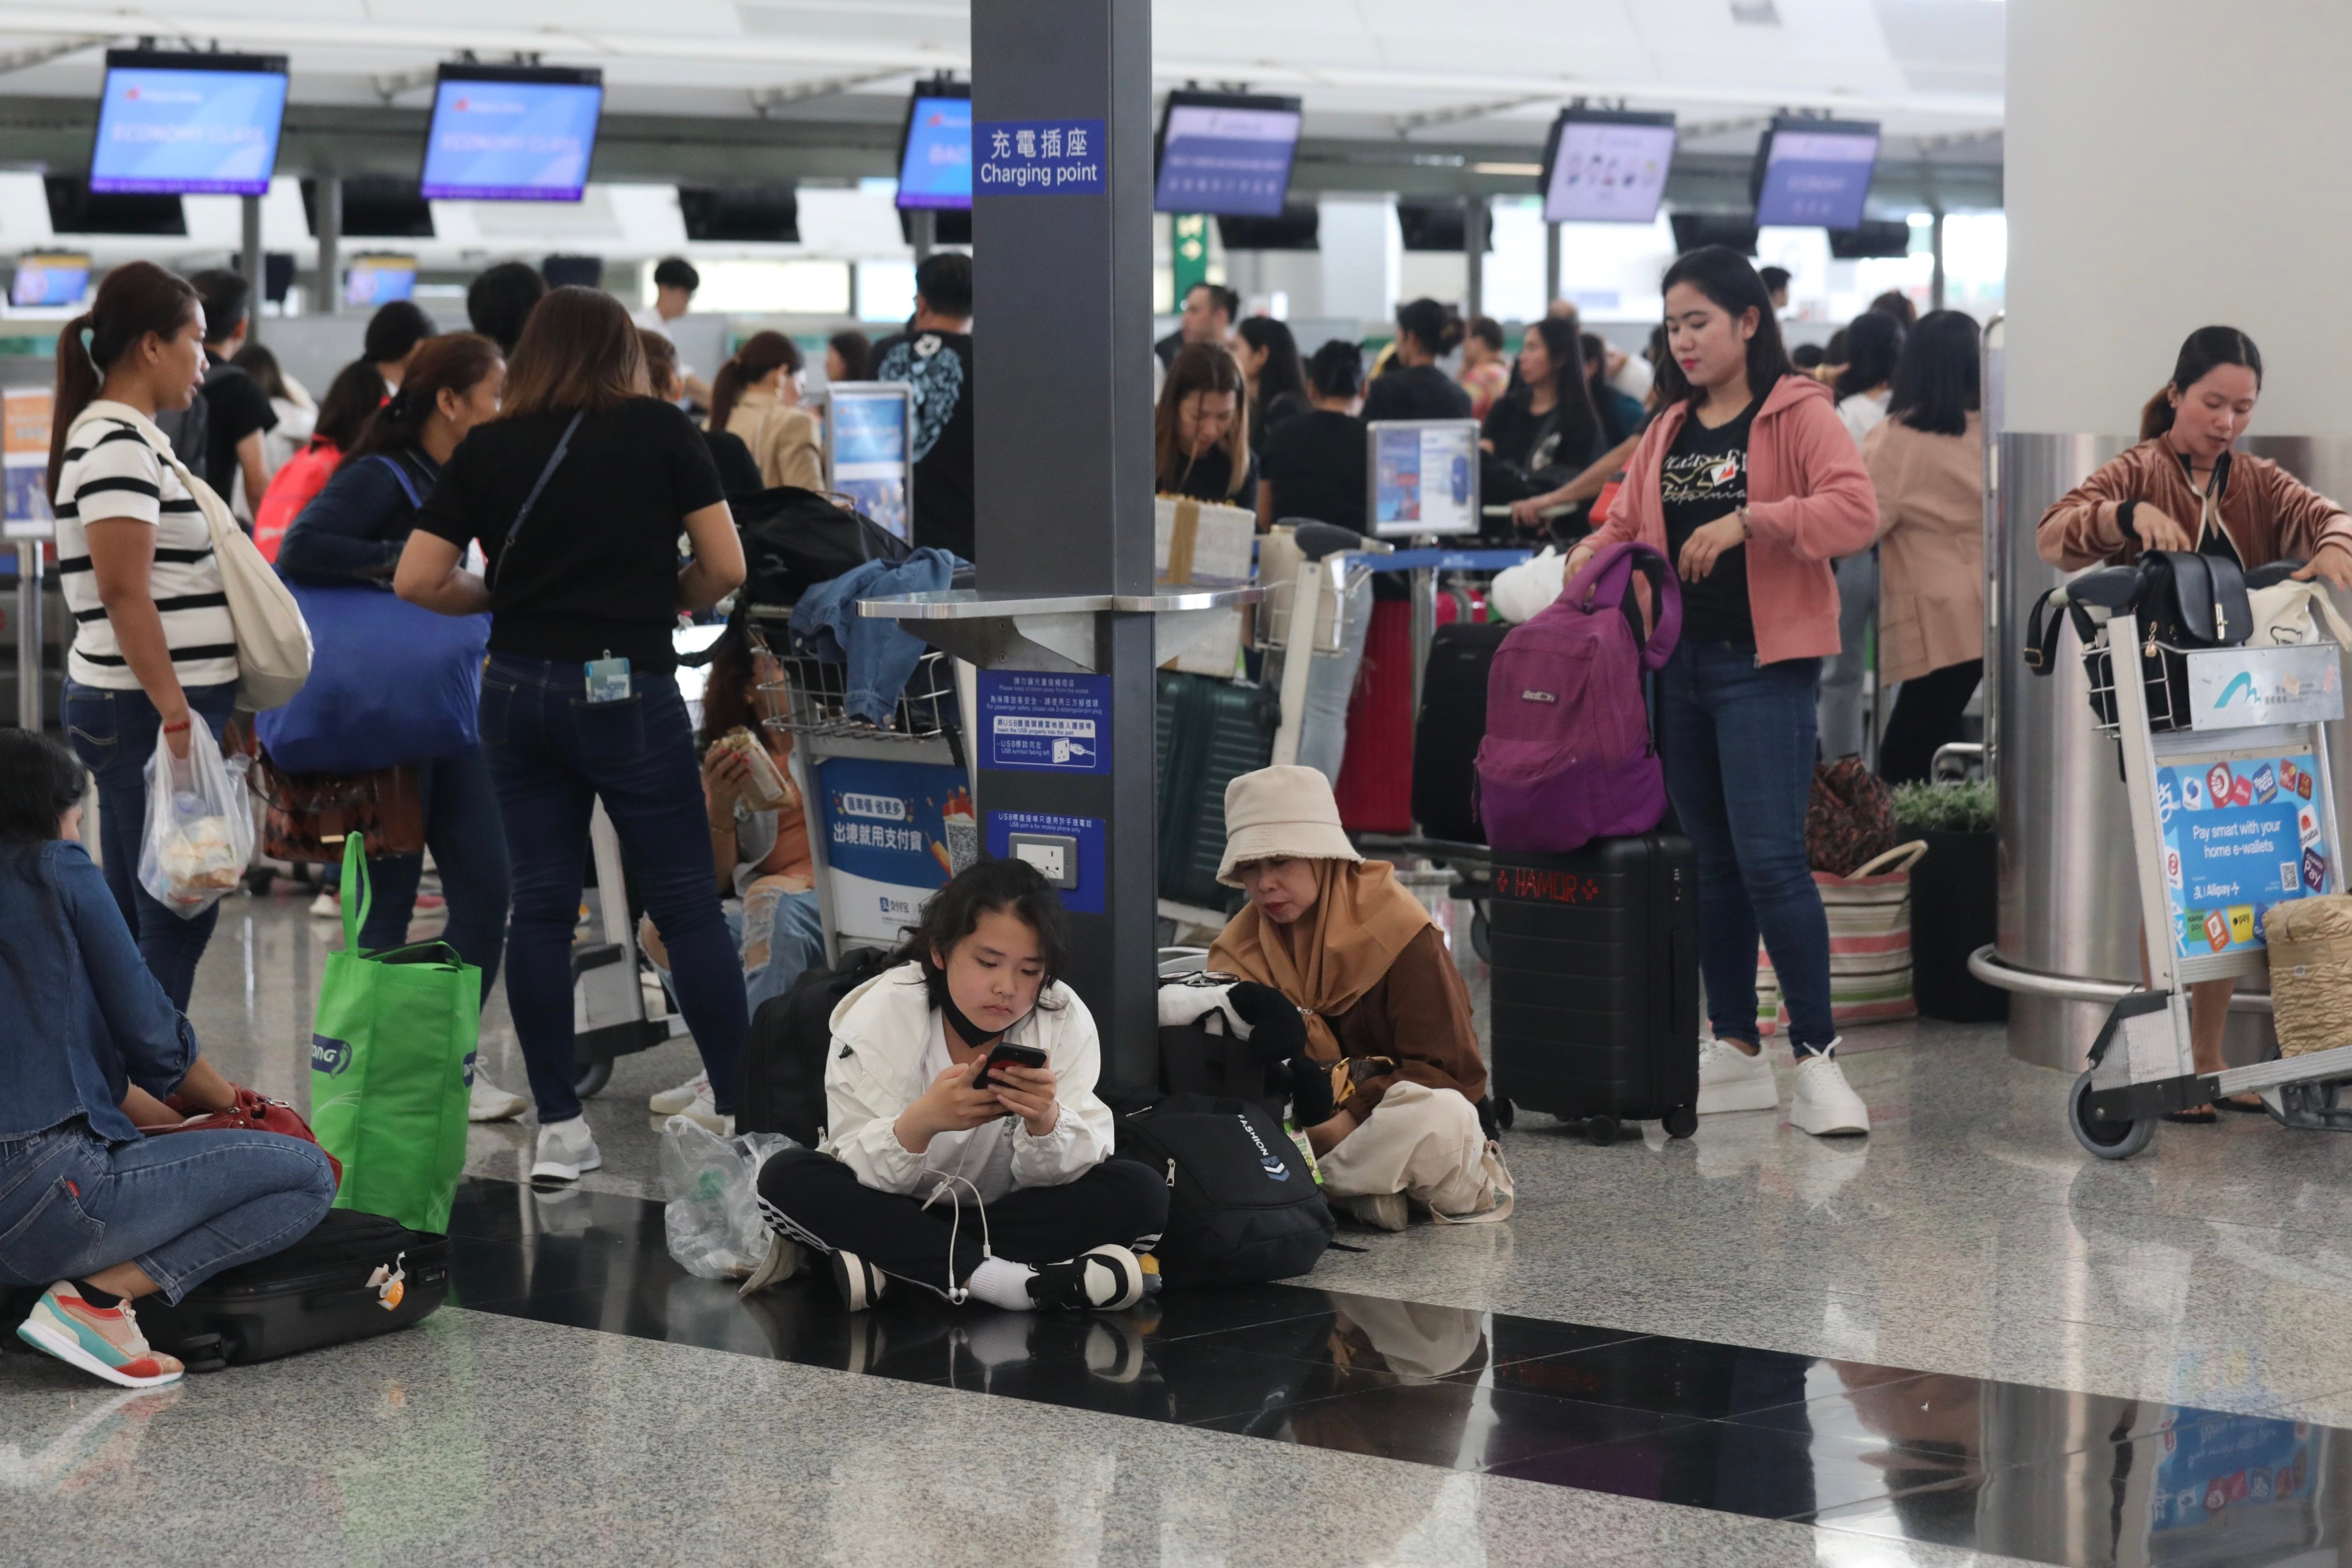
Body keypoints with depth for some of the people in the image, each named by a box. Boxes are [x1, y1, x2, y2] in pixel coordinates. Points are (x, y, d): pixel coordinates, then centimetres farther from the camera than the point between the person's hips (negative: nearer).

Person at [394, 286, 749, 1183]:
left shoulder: (485, 448, 5)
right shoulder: (660, 429, -1)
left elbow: (416, 581, 1)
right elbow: (726, 569, -3)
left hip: (518, 691, 3)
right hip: (627, 691, -3)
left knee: (541, 907, 7)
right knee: (686, 903, 4)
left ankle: (559, 1130, 8)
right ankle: (743, 1114, 6)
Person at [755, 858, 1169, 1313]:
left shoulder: (1066, 1019, -13)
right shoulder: (879, 1015, -16)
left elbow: (1054, 1176, -14)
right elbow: (856, 1171, -21)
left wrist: (1045, 1122, -37)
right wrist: (921, 1122, -41)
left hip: (1010, 1214, 1)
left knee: (1142, 1192, -23)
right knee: (785, 1177, -27)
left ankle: (895, 1265, -28)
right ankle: (987, 1277, -34)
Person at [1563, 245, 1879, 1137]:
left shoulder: (1799, 415, -4)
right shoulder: (1669, 429, 16)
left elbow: (1856, 512, -17)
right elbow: (1627, 522, 19)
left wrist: (1748, 521, -24)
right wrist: (1591, 557, -2)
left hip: (1764, 667, -7)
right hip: (1681, 662, 7)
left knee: (1770, 858, -13)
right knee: (1712, 862, 11)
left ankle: (1818, 1059, -6)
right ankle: (1736, 1051, 18)